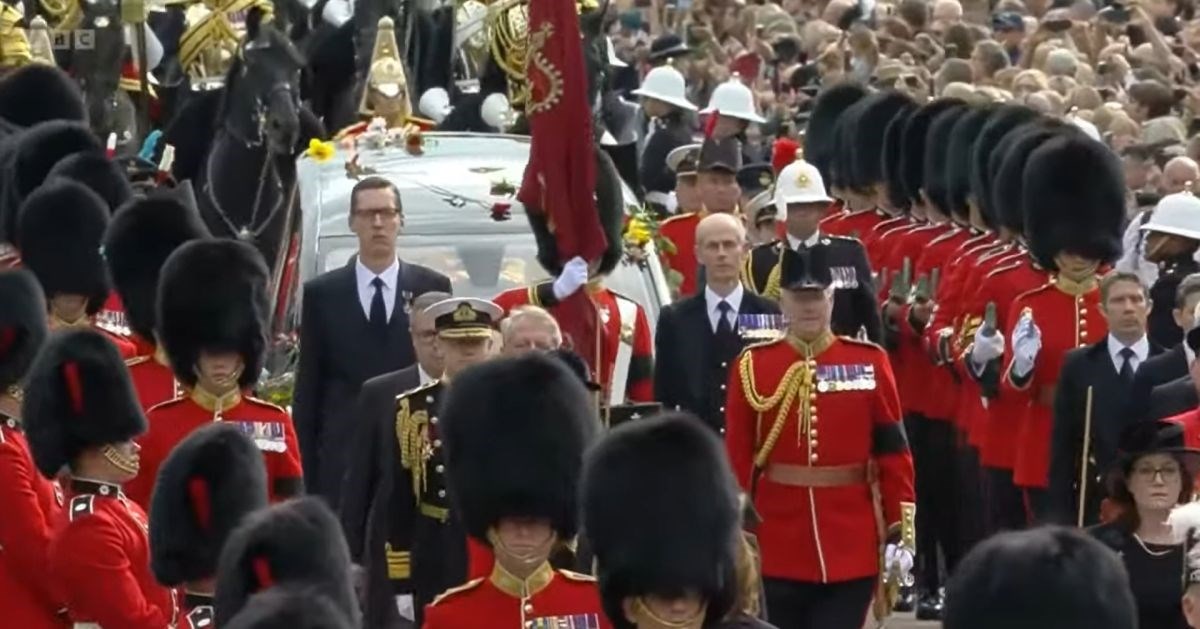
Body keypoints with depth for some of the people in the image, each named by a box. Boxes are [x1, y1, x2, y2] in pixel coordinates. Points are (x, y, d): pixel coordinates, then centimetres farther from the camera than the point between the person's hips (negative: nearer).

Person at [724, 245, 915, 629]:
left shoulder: (869, 362, 2)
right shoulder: (753, 366, 1)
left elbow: (893, 452, 3)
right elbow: (736, 460, 3)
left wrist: (900, 532, -1)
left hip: (851, 551, 0)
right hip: (778, 548, 1)